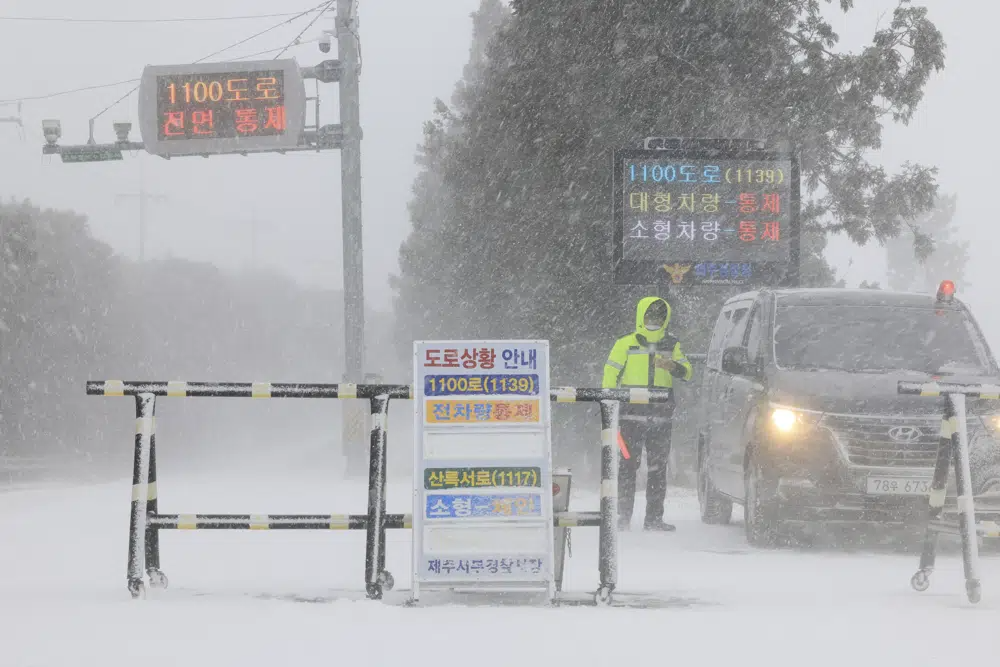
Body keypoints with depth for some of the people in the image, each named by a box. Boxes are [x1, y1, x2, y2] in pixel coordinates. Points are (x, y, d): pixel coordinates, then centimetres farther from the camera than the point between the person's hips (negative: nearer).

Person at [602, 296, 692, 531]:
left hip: (661, 418, 3)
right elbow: (610, 374, 3)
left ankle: (654, 518, 9)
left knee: (658, 468, 5)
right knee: (628, 465, -6)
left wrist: (672, 366, -19)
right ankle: (623, 516, -3)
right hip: (631, 415, -3)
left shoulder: (672, 346, 13)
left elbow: (687, 372, 3)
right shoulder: (625, 344, 4)